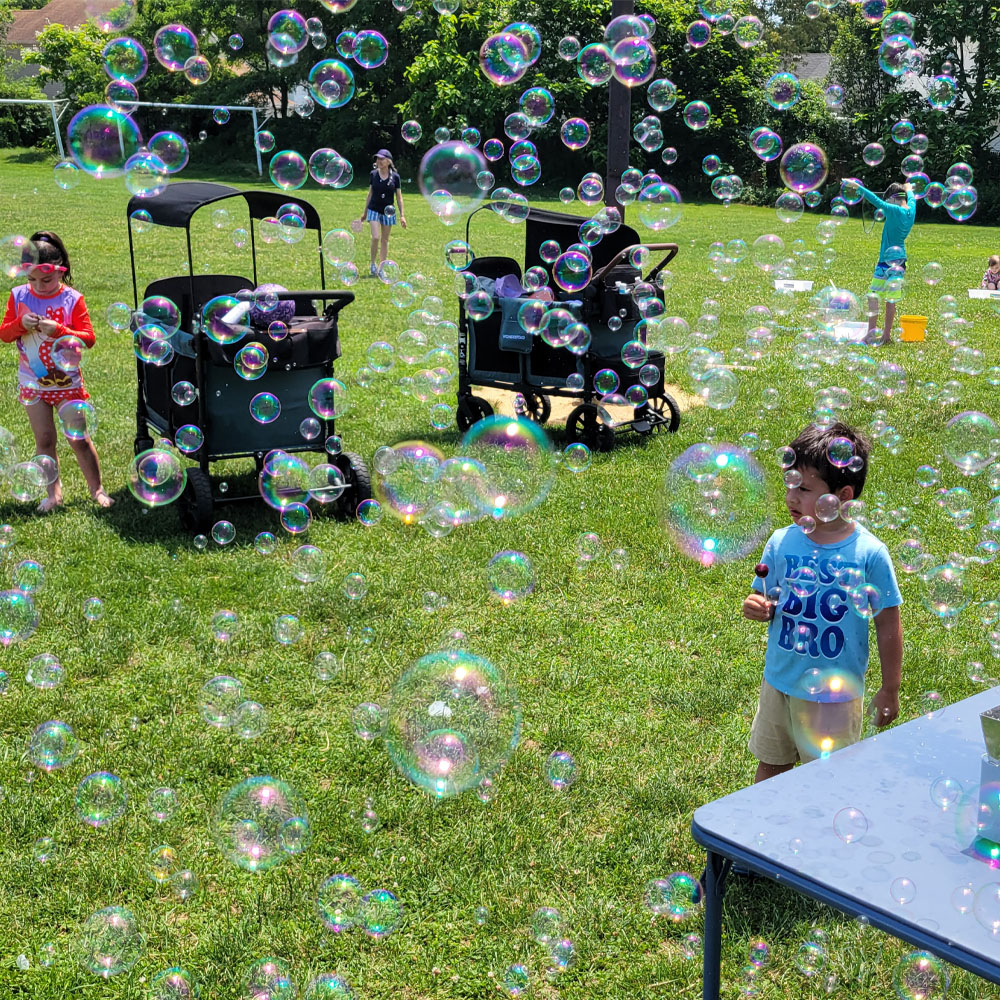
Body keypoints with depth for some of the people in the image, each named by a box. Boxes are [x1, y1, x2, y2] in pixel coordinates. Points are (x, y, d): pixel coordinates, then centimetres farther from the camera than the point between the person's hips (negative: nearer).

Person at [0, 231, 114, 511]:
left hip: (66, 381, -2)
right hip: (32, 382, 3)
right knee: (44, 440, 8)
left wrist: (58, 330, -27)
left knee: (79, 440, 4)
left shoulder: (72, 299, -10)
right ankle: (53, 493, 20)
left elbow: (88, 338, -13)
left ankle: (97, 489, 19)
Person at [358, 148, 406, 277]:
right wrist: (365, 212, 11)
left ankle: (382, 267, 16)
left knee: (385, 240, 7)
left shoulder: (395, 177, -4)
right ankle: (373, 264, 3)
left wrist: (402, 215, -3)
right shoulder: (373, 174, -1)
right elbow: (370, 194, 8)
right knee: (375, 237, -14)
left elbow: (399, 197, 1)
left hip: (388, 211, 0)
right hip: (374, 209, 0)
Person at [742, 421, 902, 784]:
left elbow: (888, 625, -8)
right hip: (780, 683, 3)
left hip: (835, 694, -3)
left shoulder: (869, 554, -15)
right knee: (770, 766, 20)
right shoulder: (781, 543, -6)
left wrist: (890, 691, -3)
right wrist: (757, 608, -18)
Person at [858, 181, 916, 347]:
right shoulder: (911, 209, 7)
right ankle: (887, 335, 12)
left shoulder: (894, 210, -14)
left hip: (887, 260, -8)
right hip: (900, 261, 8)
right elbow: (911, 197, 30)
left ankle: (871, 334, -12)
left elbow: (875, 199, -19)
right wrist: (909, 189, 51)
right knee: (891, 299, 9)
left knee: (873, 296, -5)